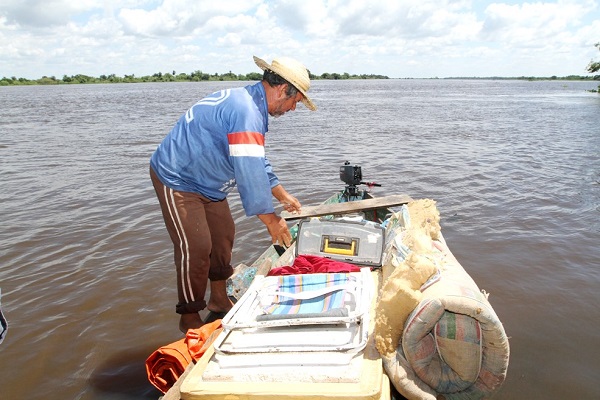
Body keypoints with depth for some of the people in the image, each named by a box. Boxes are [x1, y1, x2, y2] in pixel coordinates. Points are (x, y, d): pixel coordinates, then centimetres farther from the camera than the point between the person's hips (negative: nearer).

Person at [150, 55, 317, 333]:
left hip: (204, 182, 11)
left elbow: (258, 161, 16)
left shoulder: (252, 105, 6)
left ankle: (219, 300, 31)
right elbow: (250, 171, -33)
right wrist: (271, 221, -25)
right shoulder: (245, 112, -29)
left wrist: (283, 196, 18)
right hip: (177, 178, -10)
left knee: (223, 235, 15)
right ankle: (190, 320, 11)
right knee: (196, 248, -7)